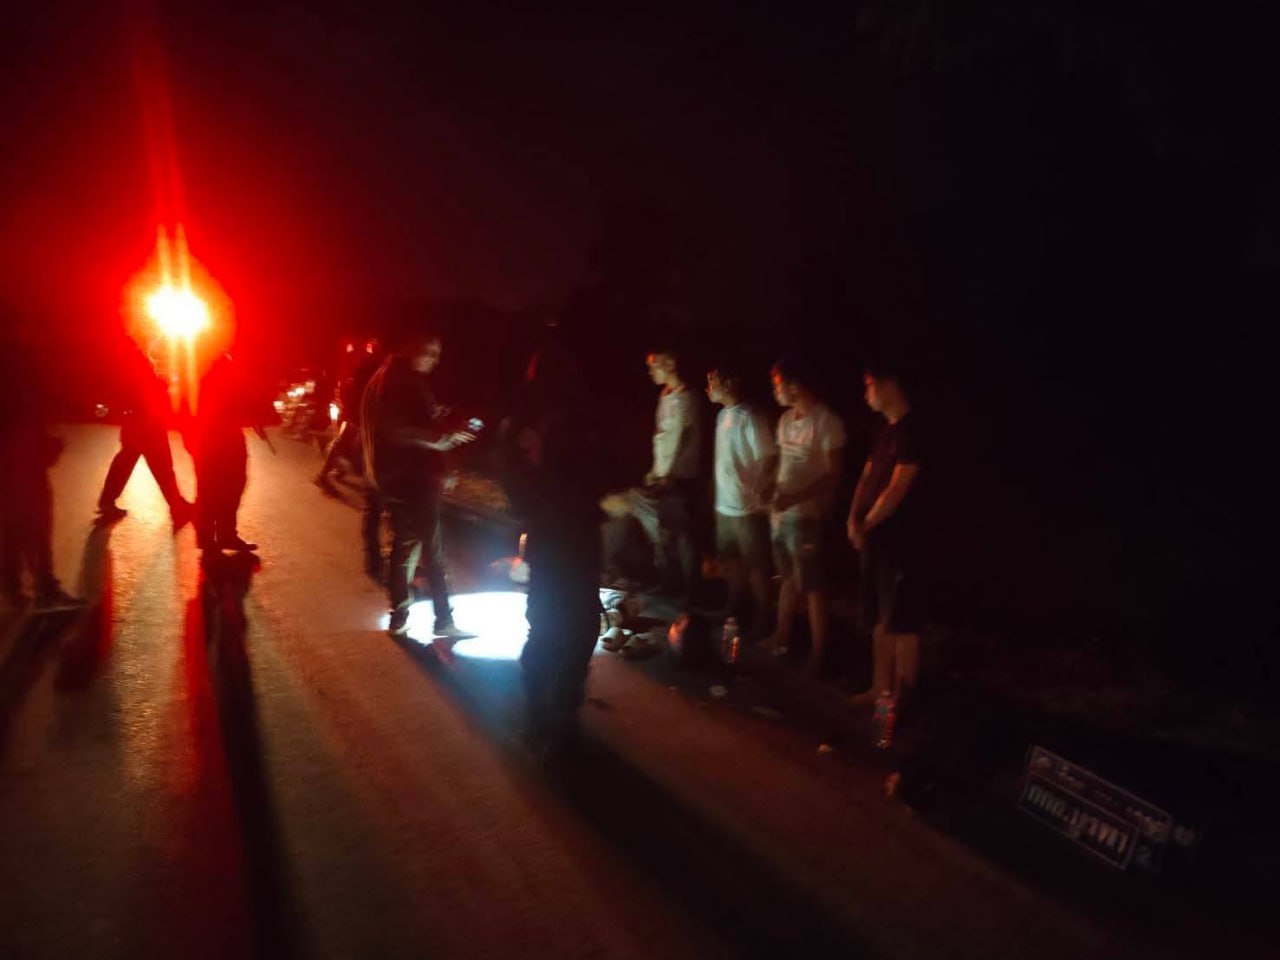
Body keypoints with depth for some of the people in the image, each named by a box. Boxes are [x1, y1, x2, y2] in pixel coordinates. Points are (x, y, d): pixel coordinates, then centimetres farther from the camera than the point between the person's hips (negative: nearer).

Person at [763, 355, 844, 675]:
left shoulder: (826, 422, -15)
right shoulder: (785, 419, 8)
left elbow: (832, 475, -16)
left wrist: (794, 498, -23)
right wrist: (774, 493, 7)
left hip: (806, 515, -7)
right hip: (782, 512, 7)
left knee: (812, 585, 2)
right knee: (789, 578, 18)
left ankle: (818, 651, 12)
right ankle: (782, 636, 30)